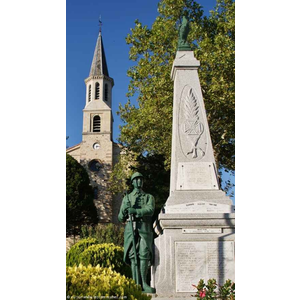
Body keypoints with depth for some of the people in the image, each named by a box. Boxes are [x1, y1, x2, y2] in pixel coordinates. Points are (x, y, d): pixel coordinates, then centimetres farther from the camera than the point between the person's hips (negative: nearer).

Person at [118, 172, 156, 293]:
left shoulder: (149, 197, 17)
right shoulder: (126, 198, 20)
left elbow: (150, 210, -5)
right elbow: (121, 218, 16)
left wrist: (135, 211, -20)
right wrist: (124, 211, -7)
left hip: (145, 228, -1)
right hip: (131, 228, 1)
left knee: (144, 254, -14)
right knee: (133, 255, -8)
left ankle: (144, 283, -11)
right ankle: (135, 283, -8)